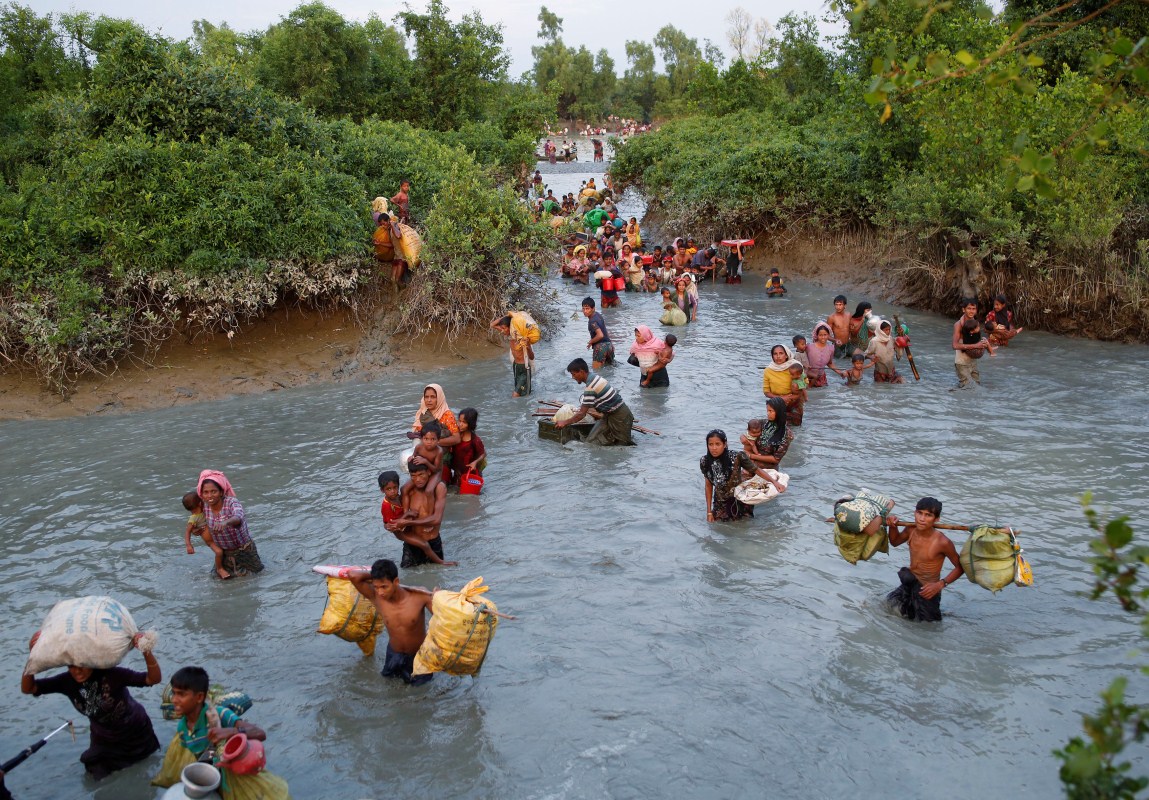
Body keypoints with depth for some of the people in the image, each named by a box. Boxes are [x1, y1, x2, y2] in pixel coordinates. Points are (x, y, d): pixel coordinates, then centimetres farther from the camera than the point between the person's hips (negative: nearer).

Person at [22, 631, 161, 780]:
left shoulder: (111, 674, -35)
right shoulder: (67, 681, -23)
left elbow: (154, 679, -41)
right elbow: (27, 688, -21)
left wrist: (147, 653, -58)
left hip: (136, 734, -2)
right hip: (104, 740, 2)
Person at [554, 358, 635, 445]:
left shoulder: (590, 387, -25)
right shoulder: (594, 376, 2)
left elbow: (582, 414, -20)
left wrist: (565, 422, -9)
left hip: (619, 417, -9)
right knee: (591, 442, 1)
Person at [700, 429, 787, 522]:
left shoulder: (737, 457, -23)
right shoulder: (705, 462, -14)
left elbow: (757, 470, -14)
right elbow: (708, 485, -2)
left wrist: (774, 482, -29)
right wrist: (709, 511, 0)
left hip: (740, 503, -2)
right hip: (720, 505, 2)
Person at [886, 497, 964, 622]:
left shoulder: (942, 542, -28)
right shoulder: (911, 530, -12)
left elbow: (960, 567, -14)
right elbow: (895, 542, 11)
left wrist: (940, 584, -23)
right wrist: (893, 526, -8)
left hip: (927, 590, -5)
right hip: (909, 585, 6)